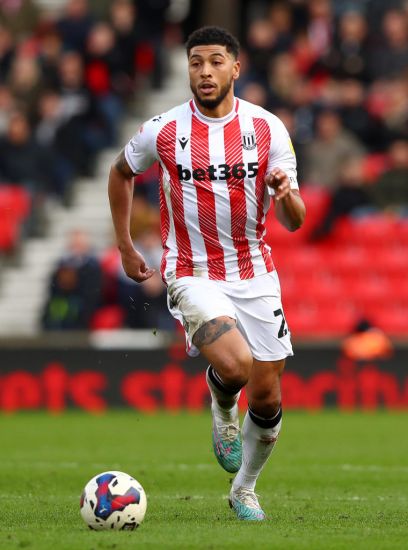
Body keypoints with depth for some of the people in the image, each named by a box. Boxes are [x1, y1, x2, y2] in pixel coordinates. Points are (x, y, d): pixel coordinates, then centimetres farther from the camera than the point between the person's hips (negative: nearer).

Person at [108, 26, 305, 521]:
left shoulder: (267, 128, -5)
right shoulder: (162, 131, -7)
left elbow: (294, 221, -4)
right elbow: (121, 173, 15)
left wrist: (286, 195, -27)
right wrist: (125, 248, 14)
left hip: (255, 274, 2)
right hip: (193, 275, -2)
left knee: (266, 398, 4)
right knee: (235, 365, -28)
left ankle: (244, 491, 29)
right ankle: (222, 407, 9)